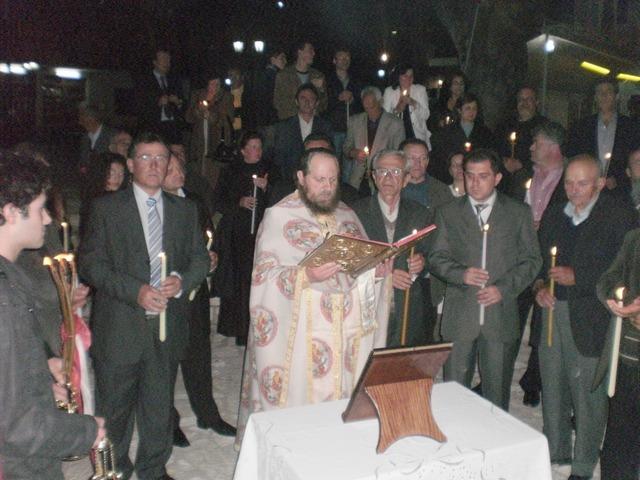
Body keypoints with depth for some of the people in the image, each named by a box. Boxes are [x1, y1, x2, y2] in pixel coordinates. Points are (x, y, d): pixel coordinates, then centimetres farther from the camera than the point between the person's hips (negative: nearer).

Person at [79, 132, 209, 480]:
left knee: (159, 406, 15)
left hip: (167, 324, 3)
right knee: (115, 406, 11)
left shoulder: (185, 210, 9)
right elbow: (90, 263, -7)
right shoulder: (106, 208, -1)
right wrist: (135, 291, -19)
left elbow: (201, 259, 9)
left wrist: (182, 280, -13)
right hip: (120, 329, -2)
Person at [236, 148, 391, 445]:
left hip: (351, 328, 5)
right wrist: (306, 276, -27)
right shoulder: (279, 216, -5)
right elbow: (266, 275, -11)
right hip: (303, 333, -5)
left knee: (347, 396, 10)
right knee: (302, 399, 0)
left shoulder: (346, 214, 13)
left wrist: (377, 268, -3)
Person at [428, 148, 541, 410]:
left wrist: (504, 288, -9)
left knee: (497, 391, 8)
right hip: (458, 317, 0)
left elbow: (531, 260, 5)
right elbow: (436, 258, 5)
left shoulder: (519, 213, 6)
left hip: (501, 314, 0)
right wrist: (461, 273, -14)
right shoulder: (448, 213, 7)